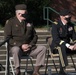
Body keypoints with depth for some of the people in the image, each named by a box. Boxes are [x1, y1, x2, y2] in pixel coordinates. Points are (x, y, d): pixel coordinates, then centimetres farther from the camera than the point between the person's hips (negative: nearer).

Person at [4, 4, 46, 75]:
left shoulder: (29, 23, 15)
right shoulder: (10, 22, -1)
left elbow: (35, 36, 19)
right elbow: (7, 38, -9)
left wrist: (31, 45, -4)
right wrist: (20, 45, -18)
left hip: (28, 47, 5)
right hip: (15, 47, -5)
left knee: (43, 48, -14)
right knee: (16, 50, -39)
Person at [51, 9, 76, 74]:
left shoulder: (71, 25, 8)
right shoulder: (55, 25, -11)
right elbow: (56, 39, -21)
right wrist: (68, 46, -32)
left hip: (67, 45, 6)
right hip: (56, 46, -6)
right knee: (62, 47, -41)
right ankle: (64, 67, -47)